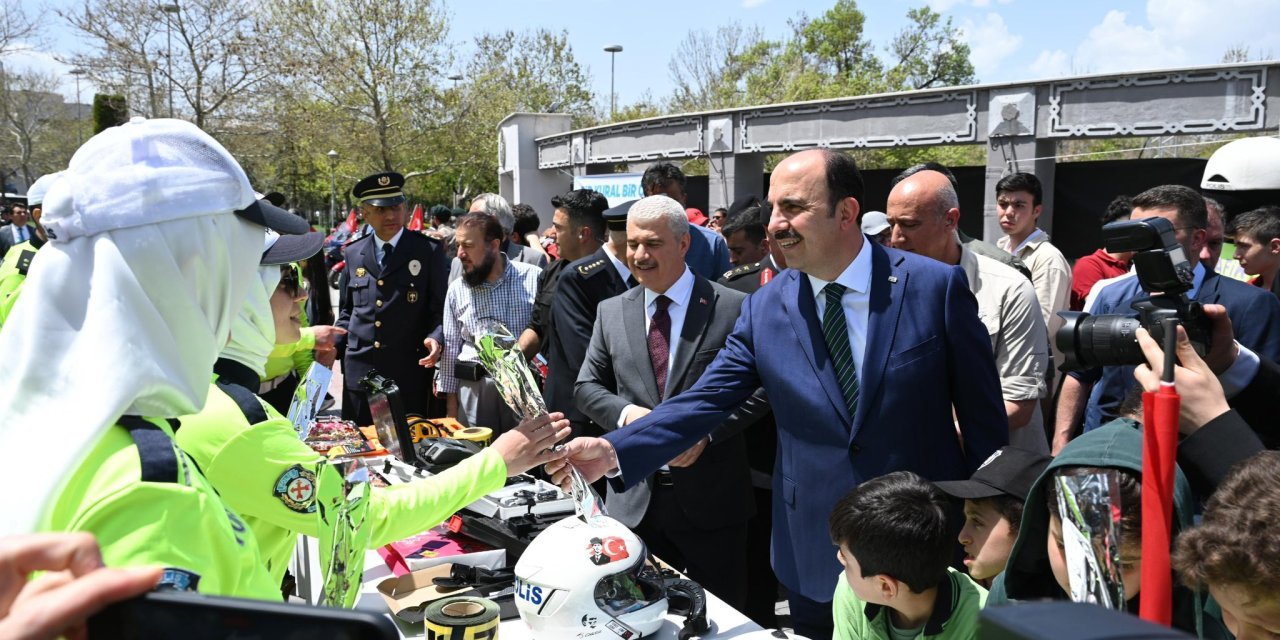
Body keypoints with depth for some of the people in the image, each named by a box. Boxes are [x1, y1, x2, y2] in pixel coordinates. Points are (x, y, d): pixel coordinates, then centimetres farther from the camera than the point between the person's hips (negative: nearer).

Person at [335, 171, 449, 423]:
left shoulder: (429, 251, -1)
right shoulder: (353, 253, 10)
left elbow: (441, 308, 0)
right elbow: (346, 310, 19)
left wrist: (436, 338, -19)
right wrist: (333, 345, 4)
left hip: (409, 372, -3)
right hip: (358, 371, 3)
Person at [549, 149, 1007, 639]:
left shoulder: (936, 286, -11)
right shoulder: (764, 310, -4)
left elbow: (983, 414, -5)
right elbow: (705, 401, -8)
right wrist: (614, 451, -22)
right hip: (814, 556, 2)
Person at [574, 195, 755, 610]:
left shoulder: (734, 308, -6)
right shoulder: (611, 312, 6)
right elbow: (586, 387, 9)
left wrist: (707, 430, -19)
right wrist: (626, 412, -11)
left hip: (711, 497, -3)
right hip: (634, 497, 3)